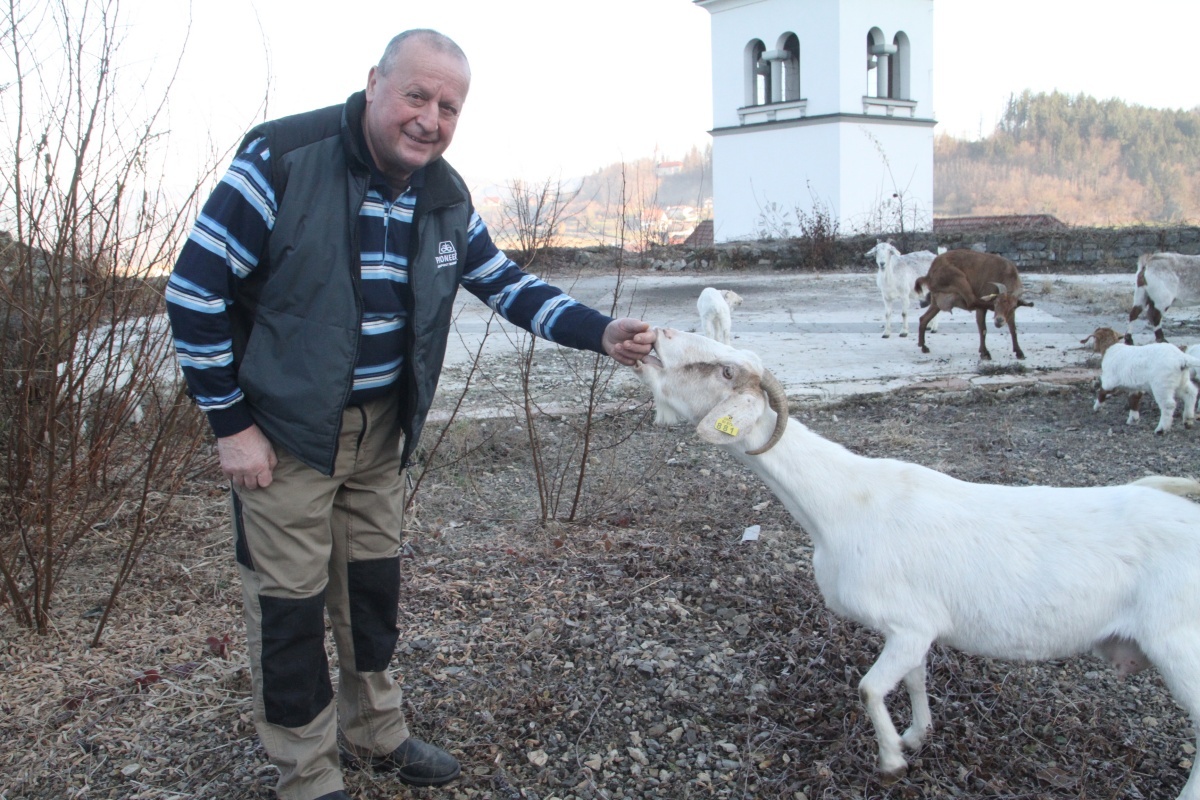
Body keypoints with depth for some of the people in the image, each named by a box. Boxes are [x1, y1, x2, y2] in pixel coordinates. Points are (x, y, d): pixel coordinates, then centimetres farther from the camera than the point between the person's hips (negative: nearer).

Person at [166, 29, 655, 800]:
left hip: (380, 429, 6)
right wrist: (232, 423, -15)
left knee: (374, 583, 17)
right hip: (283, 430, -5)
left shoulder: (446, 199, -2)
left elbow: (508, 284, 6)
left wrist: (600, 332, -11)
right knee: (289, 605, 3)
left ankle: (375, 732, 38)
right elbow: (196, 288, -16)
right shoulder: (283, 160, -20)